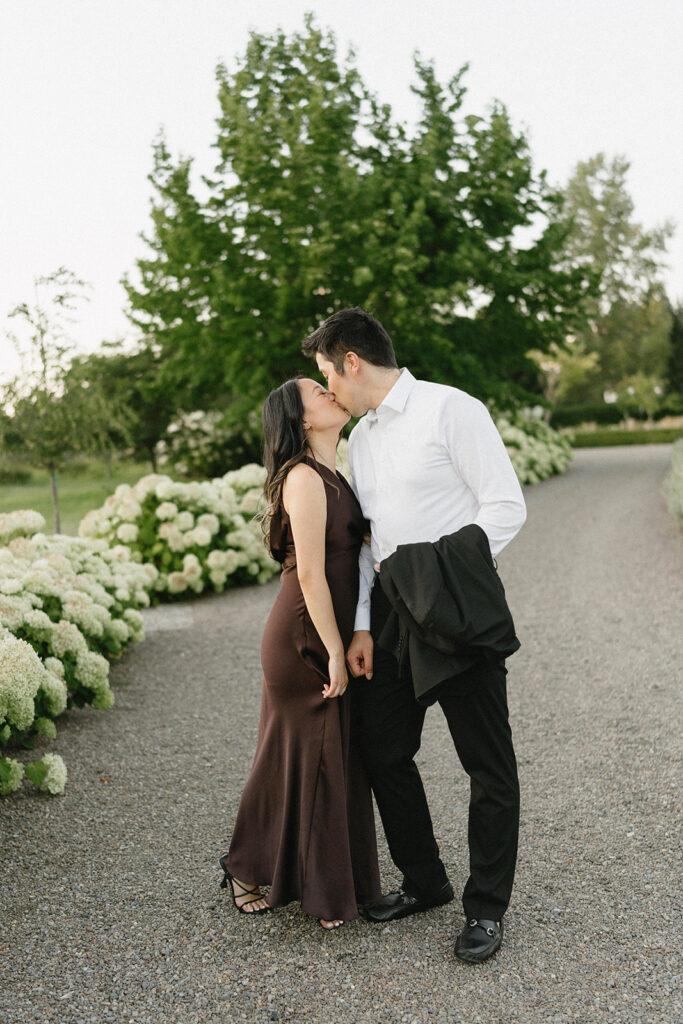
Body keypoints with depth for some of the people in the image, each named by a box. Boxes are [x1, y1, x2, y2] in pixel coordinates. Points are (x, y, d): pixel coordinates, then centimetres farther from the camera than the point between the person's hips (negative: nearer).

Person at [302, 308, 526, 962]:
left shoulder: (451, 410, -9)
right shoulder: (361, 437, 14)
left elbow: (505, 506, -12)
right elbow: (363, 537, 13)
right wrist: (362, 627, 4)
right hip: (388, 612, 8)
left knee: (487, 762, 2)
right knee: (382, 752, 12)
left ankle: (486, 908, 16)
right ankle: (424, 882, 30)